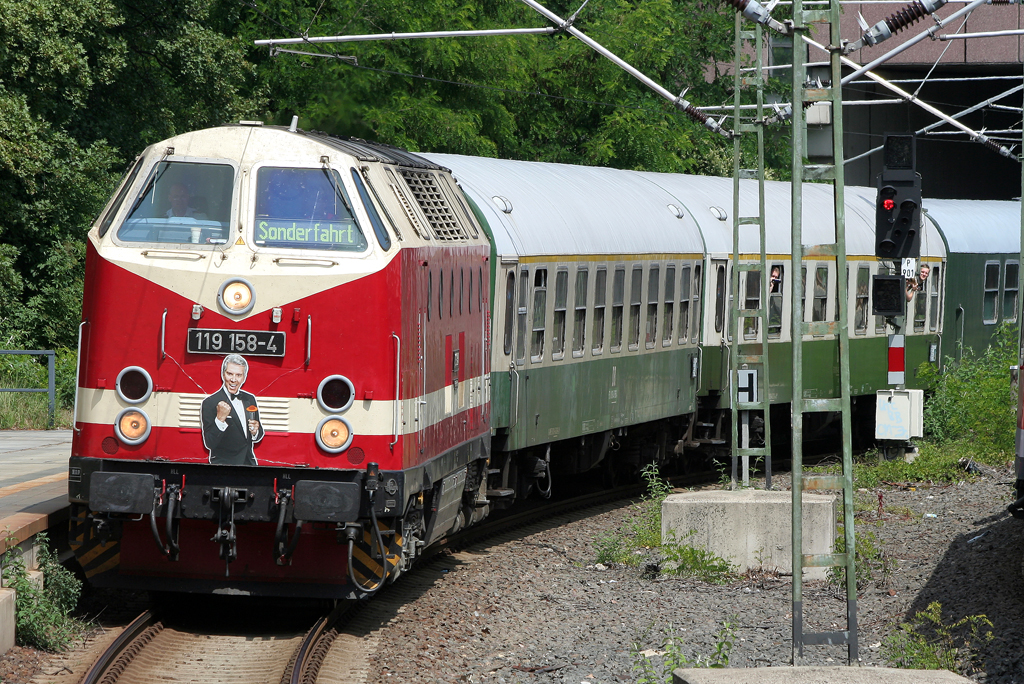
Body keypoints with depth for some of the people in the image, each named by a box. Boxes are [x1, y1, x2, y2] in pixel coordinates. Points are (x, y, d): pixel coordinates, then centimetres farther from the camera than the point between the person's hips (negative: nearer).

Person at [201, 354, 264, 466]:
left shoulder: (250, 399, 11)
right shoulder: (210, 403, -6)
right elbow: (209, 444, -11)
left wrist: (255, 432, -2)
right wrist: (220, 419, -22)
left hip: (249, 463, 6)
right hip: (223, 464, -6)